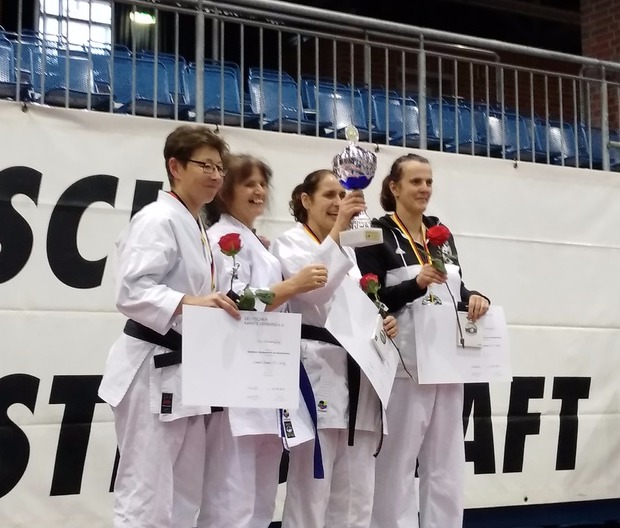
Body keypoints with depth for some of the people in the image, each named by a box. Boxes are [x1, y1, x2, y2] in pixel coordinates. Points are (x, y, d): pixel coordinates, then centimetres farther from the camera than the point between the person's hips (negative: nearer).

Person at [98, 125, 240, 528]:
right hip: (154, 370, -10)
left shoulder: (195, 227, 18)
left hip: (185, 370, 10)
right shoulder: (159, 220, -12)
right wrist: (186, 303, -34)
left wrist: (216, 307, 9)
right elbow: (131, 290, -22)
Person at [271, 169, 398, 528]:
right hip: (318, 368, -7)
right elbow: (313, 288, -19)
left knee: (356, 494, 9)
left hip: (359, 371, 7)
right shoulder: (291, 242, 1)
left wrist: (382, 324, 4)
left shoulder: (348, 251, 22)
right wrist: (339, 228, -23)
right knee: (312, 487, -9)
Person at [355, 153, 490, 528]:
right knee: (398, 460, -3)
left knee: (446, 461, 11)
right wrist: (416, 283, -23)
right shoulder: (378, 235, -4)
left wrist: (475, 298, -3)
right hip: (404, 364, -6)